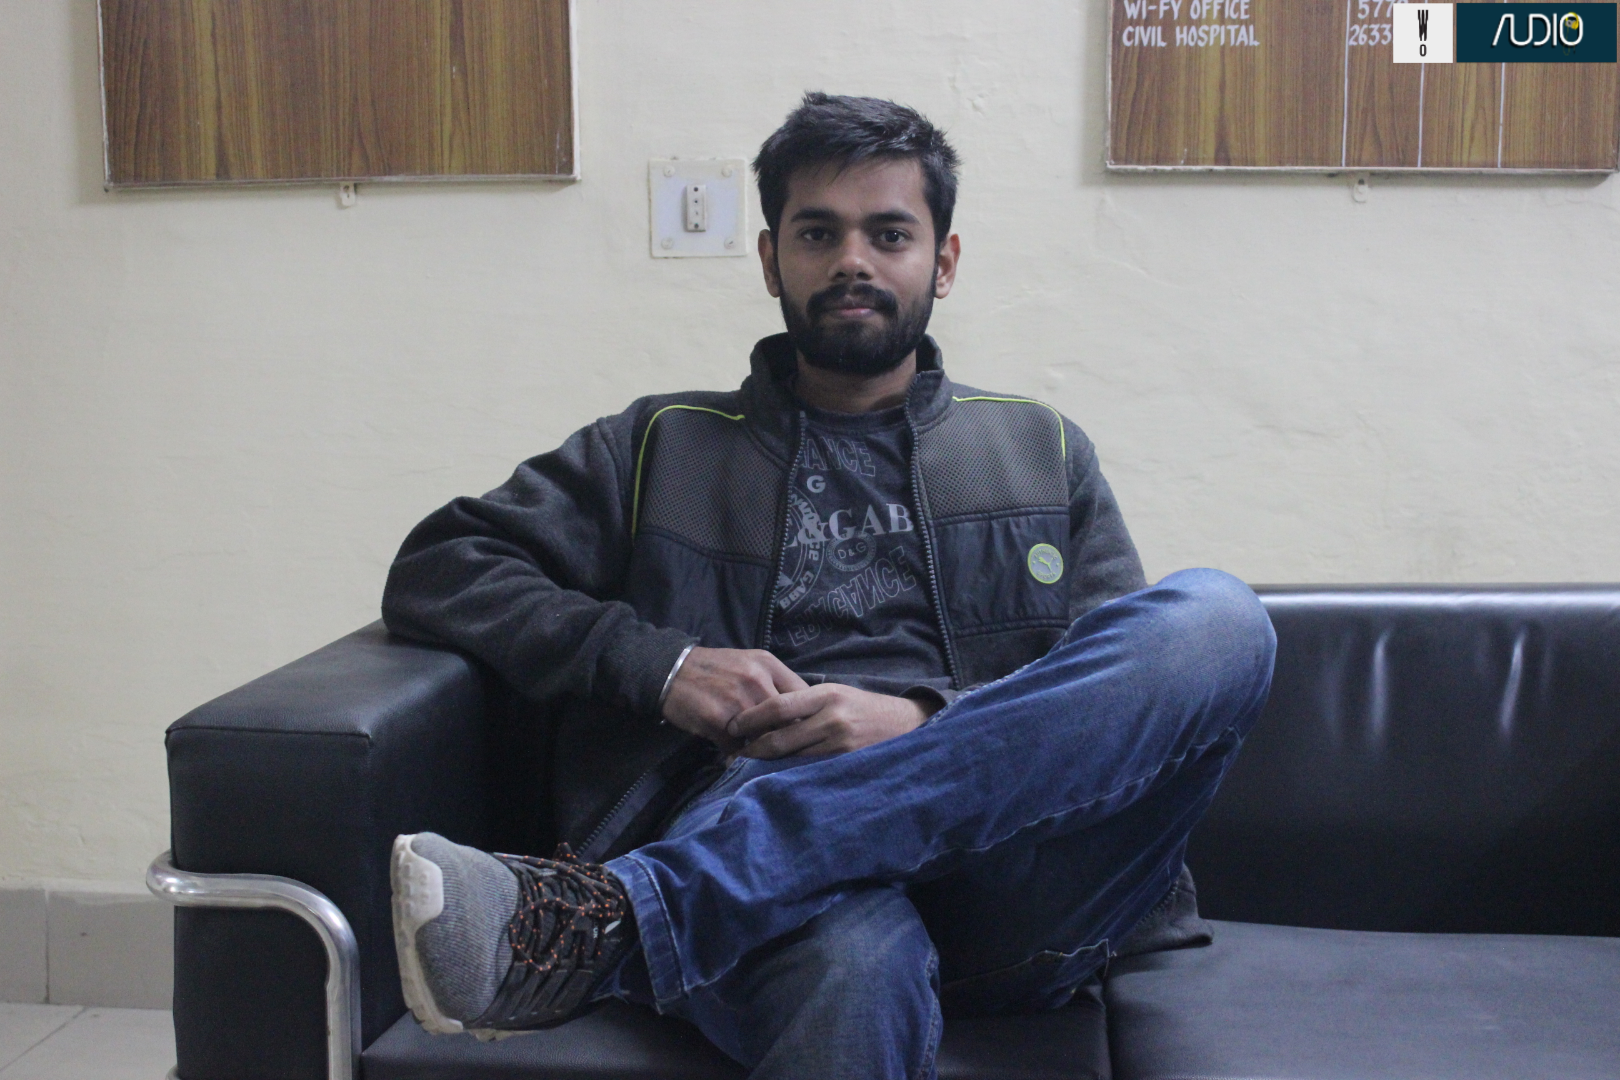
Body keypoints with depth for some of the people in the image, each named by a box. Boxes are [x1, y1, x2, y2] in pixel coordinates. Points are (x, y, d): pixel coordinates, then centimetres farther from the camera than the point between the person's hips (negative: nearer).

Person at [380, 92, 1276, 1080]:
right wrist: (656, 663, -2)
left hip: (1001, 864, 5)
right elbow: (437, 571, 14)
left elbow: (1122, 694, 13)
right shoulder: (664, 447, 23)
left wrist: (927, 722, -7)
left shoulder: (1044, 452, 25)